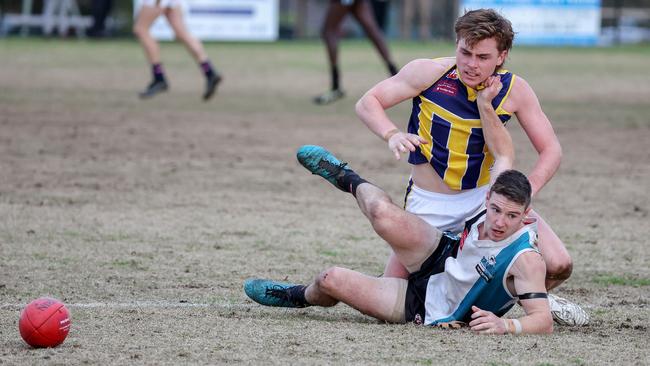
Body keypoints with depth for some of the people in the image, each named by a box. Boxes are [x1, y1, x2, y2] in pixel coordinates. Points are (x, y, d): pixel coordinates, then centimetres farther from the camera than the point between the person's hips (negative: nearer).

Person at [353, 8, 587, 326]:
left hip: (487, 194, 1)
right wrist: (392, 135, -33)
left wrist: (527, 189, -25)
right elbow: (367, 103, -13)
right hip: (429, 204, -1)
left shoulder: (514, 90, -12)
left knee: (557, 266, -14)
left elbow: (550, 149, -7)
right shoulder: (430, 72, -18)